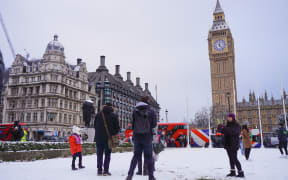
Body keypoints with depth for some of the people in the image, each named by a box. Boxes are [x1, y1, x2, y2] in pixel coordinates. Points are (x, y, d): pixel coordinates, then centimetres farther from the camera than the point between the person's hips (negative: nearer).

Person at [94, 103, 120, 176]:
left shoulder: (98, 115, 2)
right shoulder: (114, 116, -4)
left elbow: (95, 126, 9)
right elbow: (117, 128, -4)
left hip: (99, 138, 2)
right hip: (108, 138, -2)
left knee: (99, 154, 11)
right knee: (107, 154, 8)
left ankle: (99, 170, 11)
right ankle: (106, 171, 5)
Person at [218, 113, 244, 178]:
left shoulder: (236, 125, -9)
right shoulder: (228, 125, 13)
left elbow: (233, 132, -25)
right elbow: (225, 132, 13)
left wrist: (224, 128, -31)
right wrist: (220, 129, -7)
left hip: (233, 144, -7)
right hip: (228, 144, 8)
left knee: (234, 158, -9)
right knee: (231, 158, 12)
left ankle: (241, 172, -1)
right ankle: (232, 172, 20)